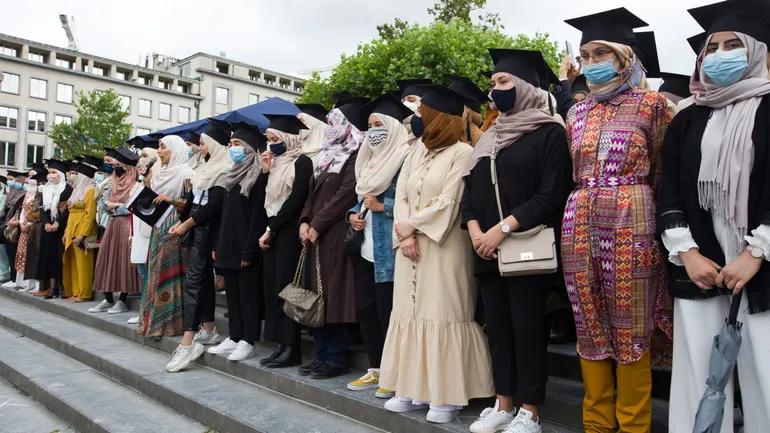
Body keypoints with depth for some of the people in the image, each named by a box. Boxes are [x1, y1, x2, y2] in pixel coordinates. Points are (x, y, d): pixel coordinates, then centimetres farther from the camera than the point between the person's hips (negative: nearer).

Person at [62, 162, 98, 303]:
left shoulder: (90, 190, -10)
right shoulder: (77, 190, 19)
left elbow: (90, 214, -17)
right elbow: (72, 213, 19)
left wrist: (82, 234, -21)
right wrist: (67, 231, 14)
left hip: (83, 232, -9)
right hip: (72, 231, 9)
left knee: (83, 263, -6)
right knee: (73, 263, 11)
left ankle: (84, 294, -1)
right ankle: (75, 292, 17)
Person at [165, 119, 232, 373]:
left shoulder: (224, 170, -12)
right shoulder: (207, 168, 16)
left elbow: (214, 205, -17)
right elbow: (193, 199, 16)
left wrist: (186, 224, -10)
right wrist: (181, 222, 4)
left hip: (207, 229, -9)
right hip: (195, 228, 9)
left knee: (194, 280, -13)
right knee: (203, 278, 12)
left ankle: (188, 342, -14)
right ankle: (208, 330, 20)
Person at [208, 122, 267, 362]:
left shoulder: (258, 177, -11)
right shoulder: (233, 175, 15)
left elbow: (258, 216, -16)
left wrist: (249, 249, -19)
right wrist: (218, 244, 14)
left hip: (245, 247, -9)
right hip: (229, 245, 9)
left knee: (248, 294, -1)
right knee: (232, 294, 13)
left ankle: (248, 342, 7)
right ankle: (234, 338, 22)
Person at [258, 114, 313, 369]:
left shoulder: (302, 162, -8)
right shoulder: (276, 163, 16)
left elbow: (295, 200, -16)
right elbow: (261, 197, 15)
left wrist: (271, 229, -13)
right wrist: (265, 171, 2)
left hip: (289, 231, -8)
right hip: (271, 230, 8)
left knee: (285, 287, -8)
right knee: (272, 287, 6)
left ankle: (291, 348, -1)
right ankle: (281, 344, 12)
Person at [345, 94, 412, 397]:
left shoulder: (404, 159, -10)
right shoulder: (369, 161, 18)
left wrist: (381, 206, -16)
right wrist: (353, 214, 4)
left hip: (388, 250, -9)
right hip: (365, 247, 9)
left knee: (387, 310, -3)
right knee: (365, 307, 11)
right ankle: (375, 370, 24)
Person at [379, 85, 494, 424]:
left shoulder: (462, 153, -6)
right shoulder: (417, 151, 15)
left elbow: (448, 204, -14)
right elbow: (401, 194, 6)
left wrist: (408, 225, -9)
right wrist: (405, 235, -8)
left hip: (444, 247, -7)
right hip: (410, 247, 7)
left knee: (442, 314, -5)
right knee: (411, 312, 9)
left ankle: (447, 395, 5)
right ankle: (414, 388, 19)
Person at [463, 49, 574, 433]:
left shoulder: (549, 132, -4)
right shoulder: (489, 138, 16)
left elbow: (552, 194, -13)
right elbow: (470, 190, 11)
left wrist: (504, 228, -18)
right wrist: (475, 231, -6)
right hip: (487, 249, 6)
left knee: (526, 326, -1)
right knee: (497, 325, 10)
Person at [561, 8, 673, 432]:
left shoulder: (651, 104, 2)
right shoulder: (577, 112, 15)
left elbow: (662, 171, 3)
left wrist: (649, 212, 2)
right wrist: (577, 213, 12)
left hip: (631, 222, -4)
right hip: (579, 225, 5)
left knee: (630, 327, 1)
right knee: (589, 324, 9)